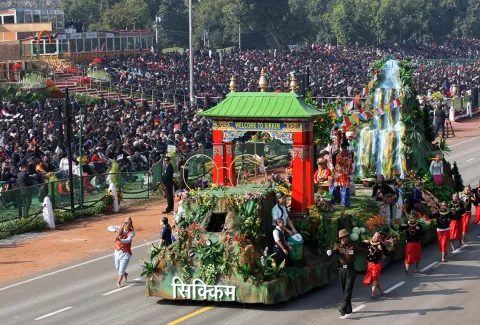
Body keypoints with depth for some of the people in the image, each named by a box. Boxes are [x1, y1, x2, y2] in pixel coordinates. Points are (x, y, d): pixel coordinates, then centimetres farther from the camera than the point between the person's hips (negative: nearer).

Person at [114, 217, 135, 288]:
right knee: (117, 267, 17)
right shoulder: (121, 228, -3)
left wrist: (120, 240, -50)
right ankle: (125, 274, 47)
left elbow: (128, 240, -31)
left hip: (125, 252, -4)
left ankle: (118, 282, 21)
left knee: (122, 268, 0)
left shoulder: (131, 232, -15)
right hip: (117, 251, 4)